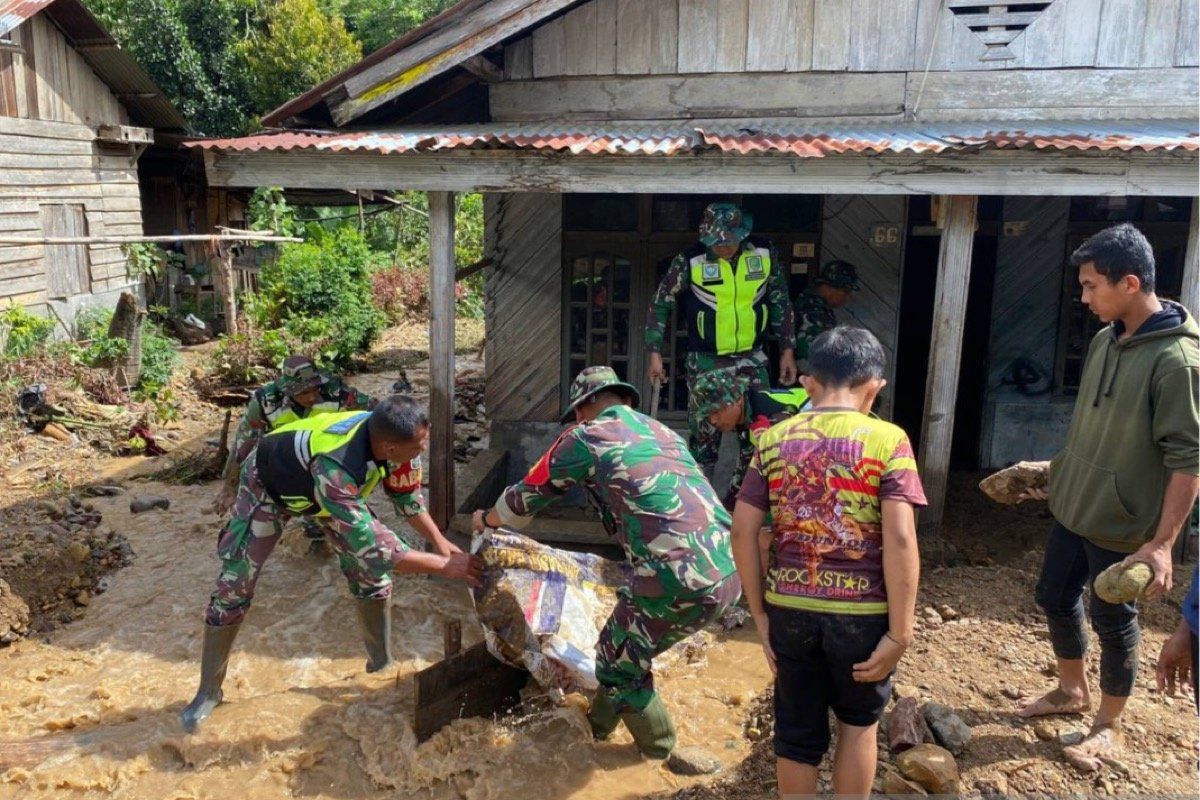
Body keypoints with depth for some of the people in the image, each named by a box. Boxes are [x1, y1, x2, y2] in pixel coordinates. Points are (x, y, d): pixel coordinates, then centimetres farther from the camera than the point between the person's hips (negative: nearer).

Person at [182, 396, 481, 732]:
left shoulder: (387, 436, -30)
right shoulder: (334, 468, -49)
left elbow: (407, 495, -8)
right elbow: (374, 548, -44)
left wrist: (442, 543, -13)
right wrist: (445, 566, -38)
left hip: (331, 485, 6)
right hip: (269, 484, -5)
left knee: (370, 575, -1)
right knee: (233, 588, -3)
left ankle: (382, 664, 17)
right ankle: (208, 691, 15)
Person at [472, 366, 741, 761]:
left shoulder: (585, 437, 5)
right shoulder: (663, 432, 22)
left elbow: (526, 496, 18)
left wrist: (487, 519, 39)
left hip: (681, 582, -7)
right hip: (728, 573, 7)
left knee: (618, 663, 18)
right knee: (624, 639, 28)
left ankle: (662, 754, 33)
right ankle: (600, 722, 45)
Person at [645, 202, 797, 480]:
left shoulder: (765, 254, -4)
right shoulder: (690, 260, -11)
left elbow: (781, 303, 8)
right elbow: (660, 302, -1)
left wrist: (787, 350, 7)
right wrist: (655, 353, -3)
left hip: (751, 360, 2)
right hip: (705, 363, -2)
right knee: (705, 434, 1)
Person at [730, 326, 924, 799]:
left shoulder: (774, 439, 0)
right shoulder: (887, 440, -9)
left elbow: (742, 531, -2)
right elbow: (900, 540, -16)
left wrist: (759, 613, 5)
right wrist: (900, 631, -10)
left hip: (790, 607, 2)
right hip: (861, 610, -2)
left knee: (796, 734, 17)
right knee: (859, 721, 24)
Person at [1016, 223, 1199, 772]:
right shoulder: (1104, 341, 2)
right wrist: (1058, 475, 21)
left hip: (1121, 523, -8)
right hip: (1072, 507, 8)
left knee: (1112, 620, 8)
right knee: (1055, 597, 19)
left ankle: (1109, 726, 30)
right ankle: (1071, 691, 41)